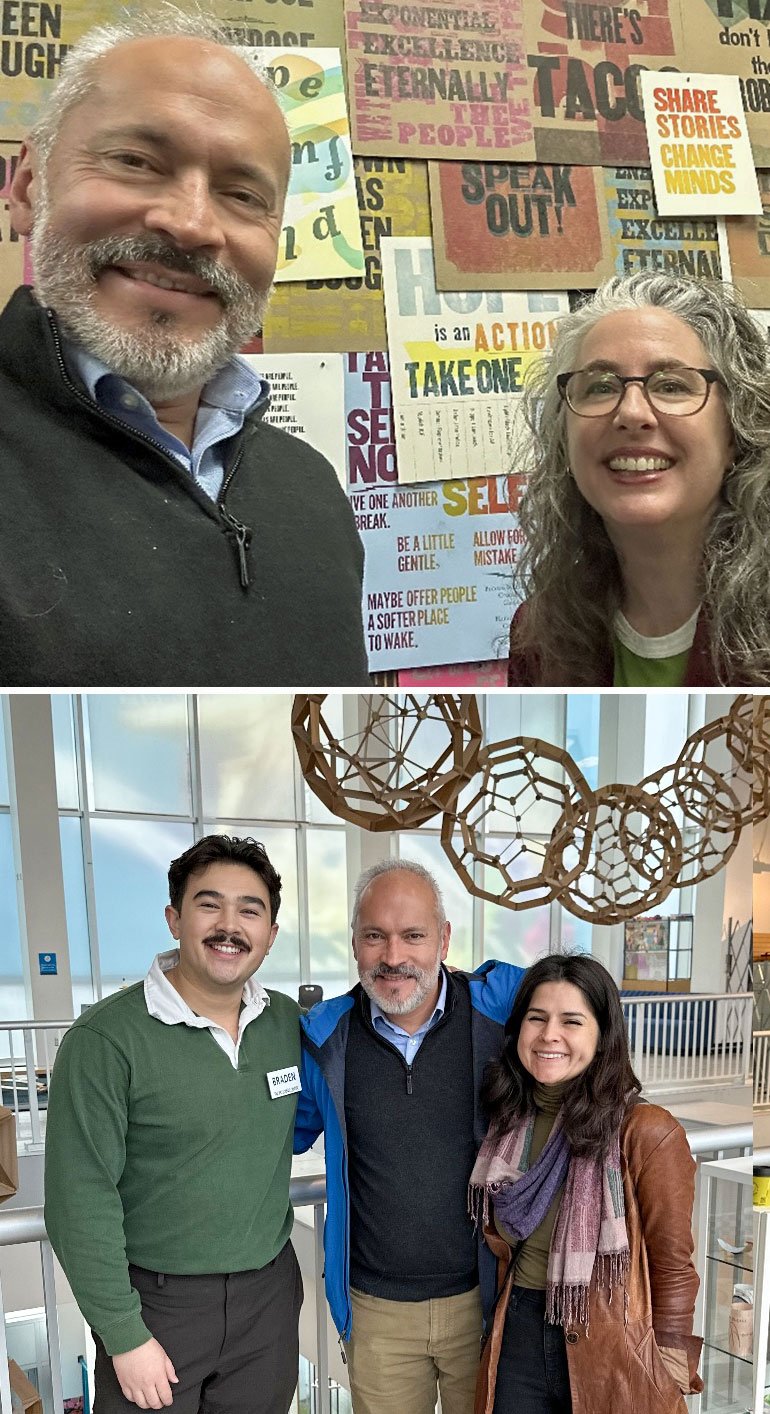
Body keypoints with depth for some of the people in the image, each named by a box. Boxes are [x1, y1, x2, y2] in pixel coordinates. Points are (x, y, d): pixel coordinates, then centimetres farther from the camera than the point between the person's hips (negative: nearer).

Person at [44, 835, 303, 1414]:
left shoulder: (289, 1023, -2)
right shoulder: (105, 1038, -17)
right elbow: (81, 1202, -15)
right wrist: (124, 1336, -14)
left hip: (270, 1294, 4)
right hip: (155, 1301, -4)